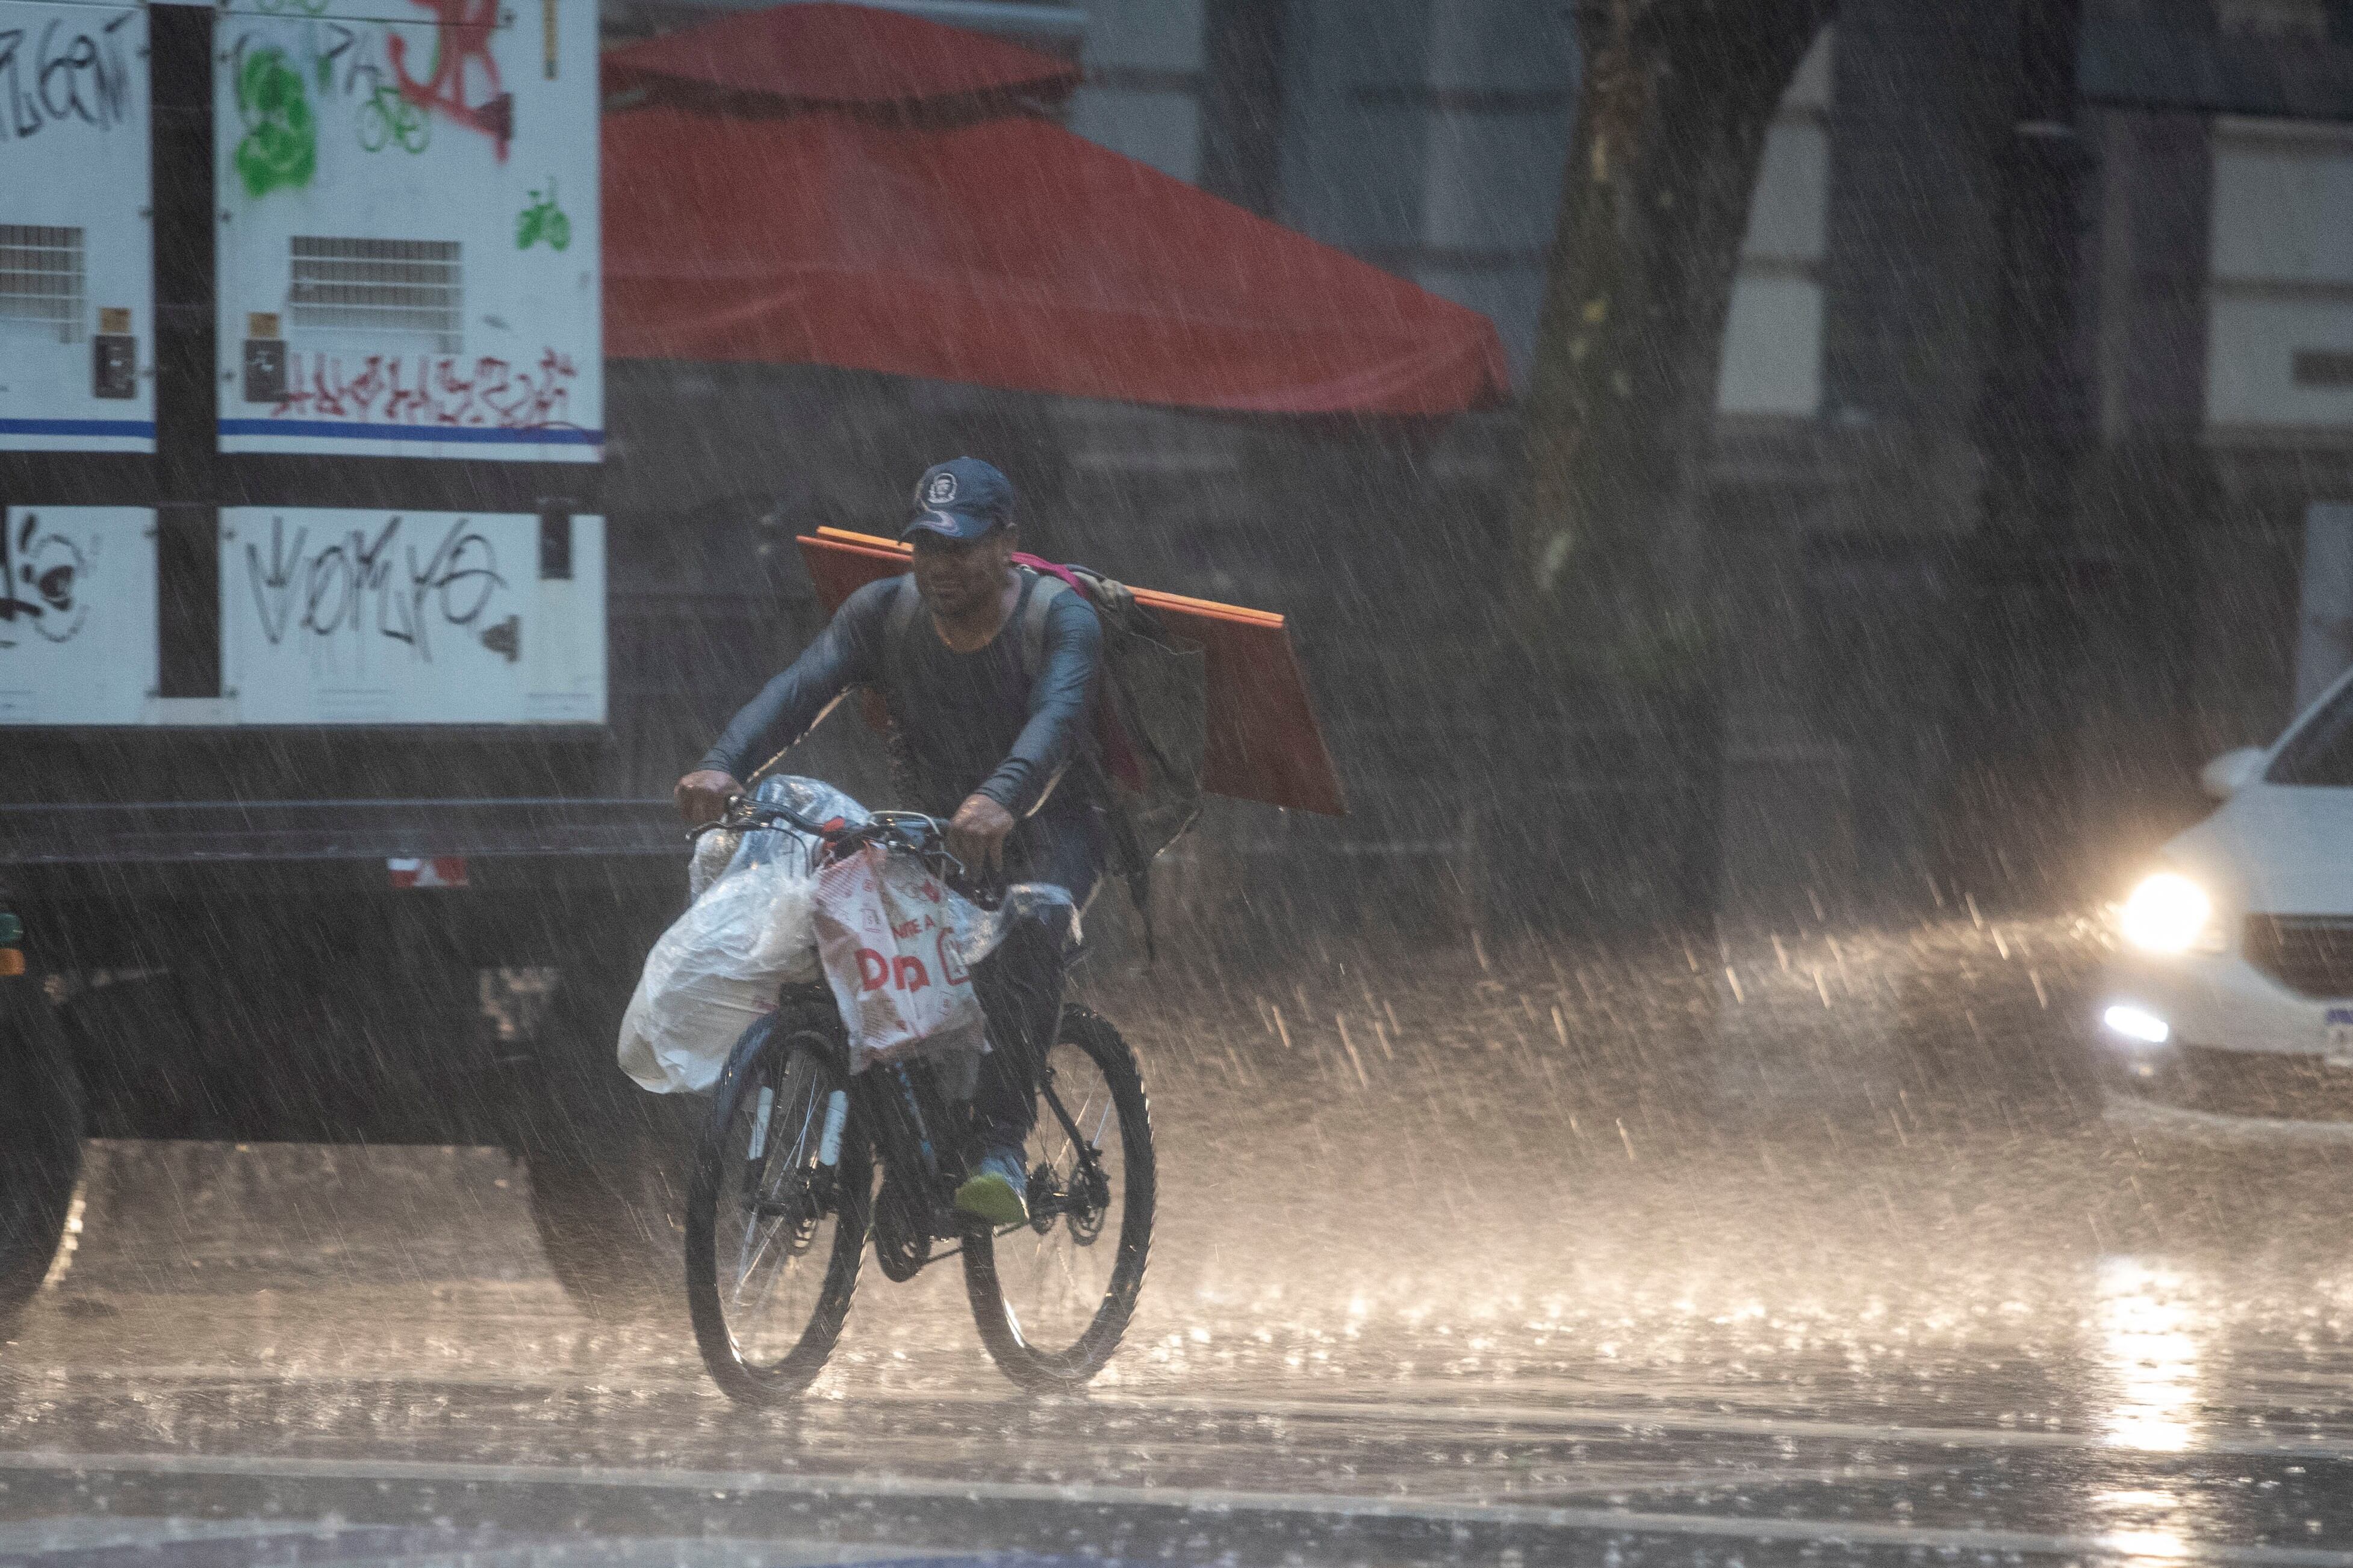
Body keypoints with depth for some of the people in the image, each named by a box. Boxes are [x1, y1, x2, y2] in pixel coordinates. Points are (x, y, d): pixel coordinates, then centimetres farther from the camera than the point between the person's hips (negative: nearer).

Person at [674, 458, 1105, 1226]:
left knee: (1030, 928, -36)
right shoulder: (884, 612, -7)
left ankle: (1001, 1145, -34)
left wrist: (1001, 798, -60)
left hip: (1050, 825, -5)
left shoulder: (1062, 620, -19)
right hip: (932, 823, 5)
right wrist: (723, 765, -41)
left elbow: (1056, 717, -38)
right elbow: (802, 687, -21)